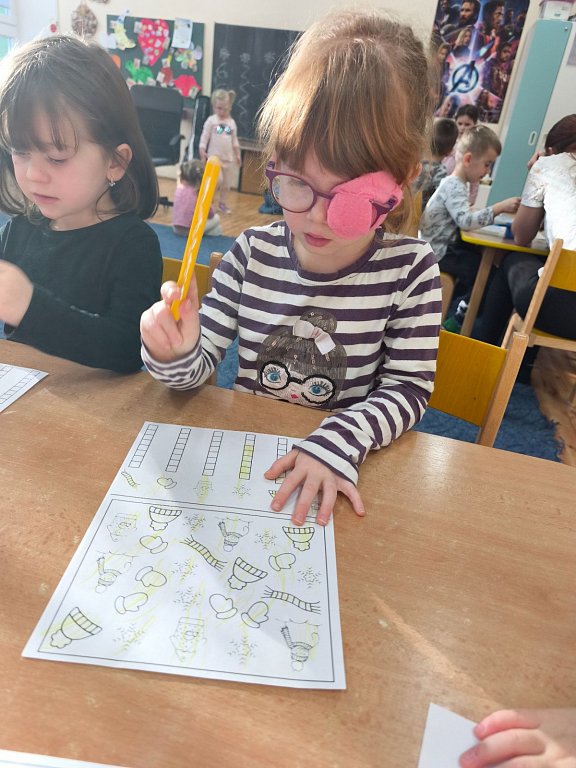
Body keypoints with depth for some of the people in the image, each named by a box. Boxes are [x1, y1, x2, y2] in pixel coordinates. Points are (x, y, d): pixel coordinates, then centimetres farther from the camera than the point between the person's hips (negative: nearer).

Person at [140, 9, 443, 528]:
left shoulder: (410, 270, -10)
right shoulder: (252, 254, -6)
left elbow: (408, 388, -7)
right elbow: (200, 366, -1)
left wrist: (340, 441, -23)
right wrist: (177, 356, -24)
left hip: (341, 470, -2)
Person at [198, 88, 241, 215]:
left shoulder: (232, 122, 7)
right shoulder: (211, 120, -4)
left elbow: (234, 140, 14)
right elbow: (204, 136, -6)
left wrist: (238, 154, 13)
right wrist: (202, 151, -15)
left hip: (228, 157, 5)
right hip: (214, 156, -4)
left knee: (226, 182, 7)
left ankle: (222, 203, 19)